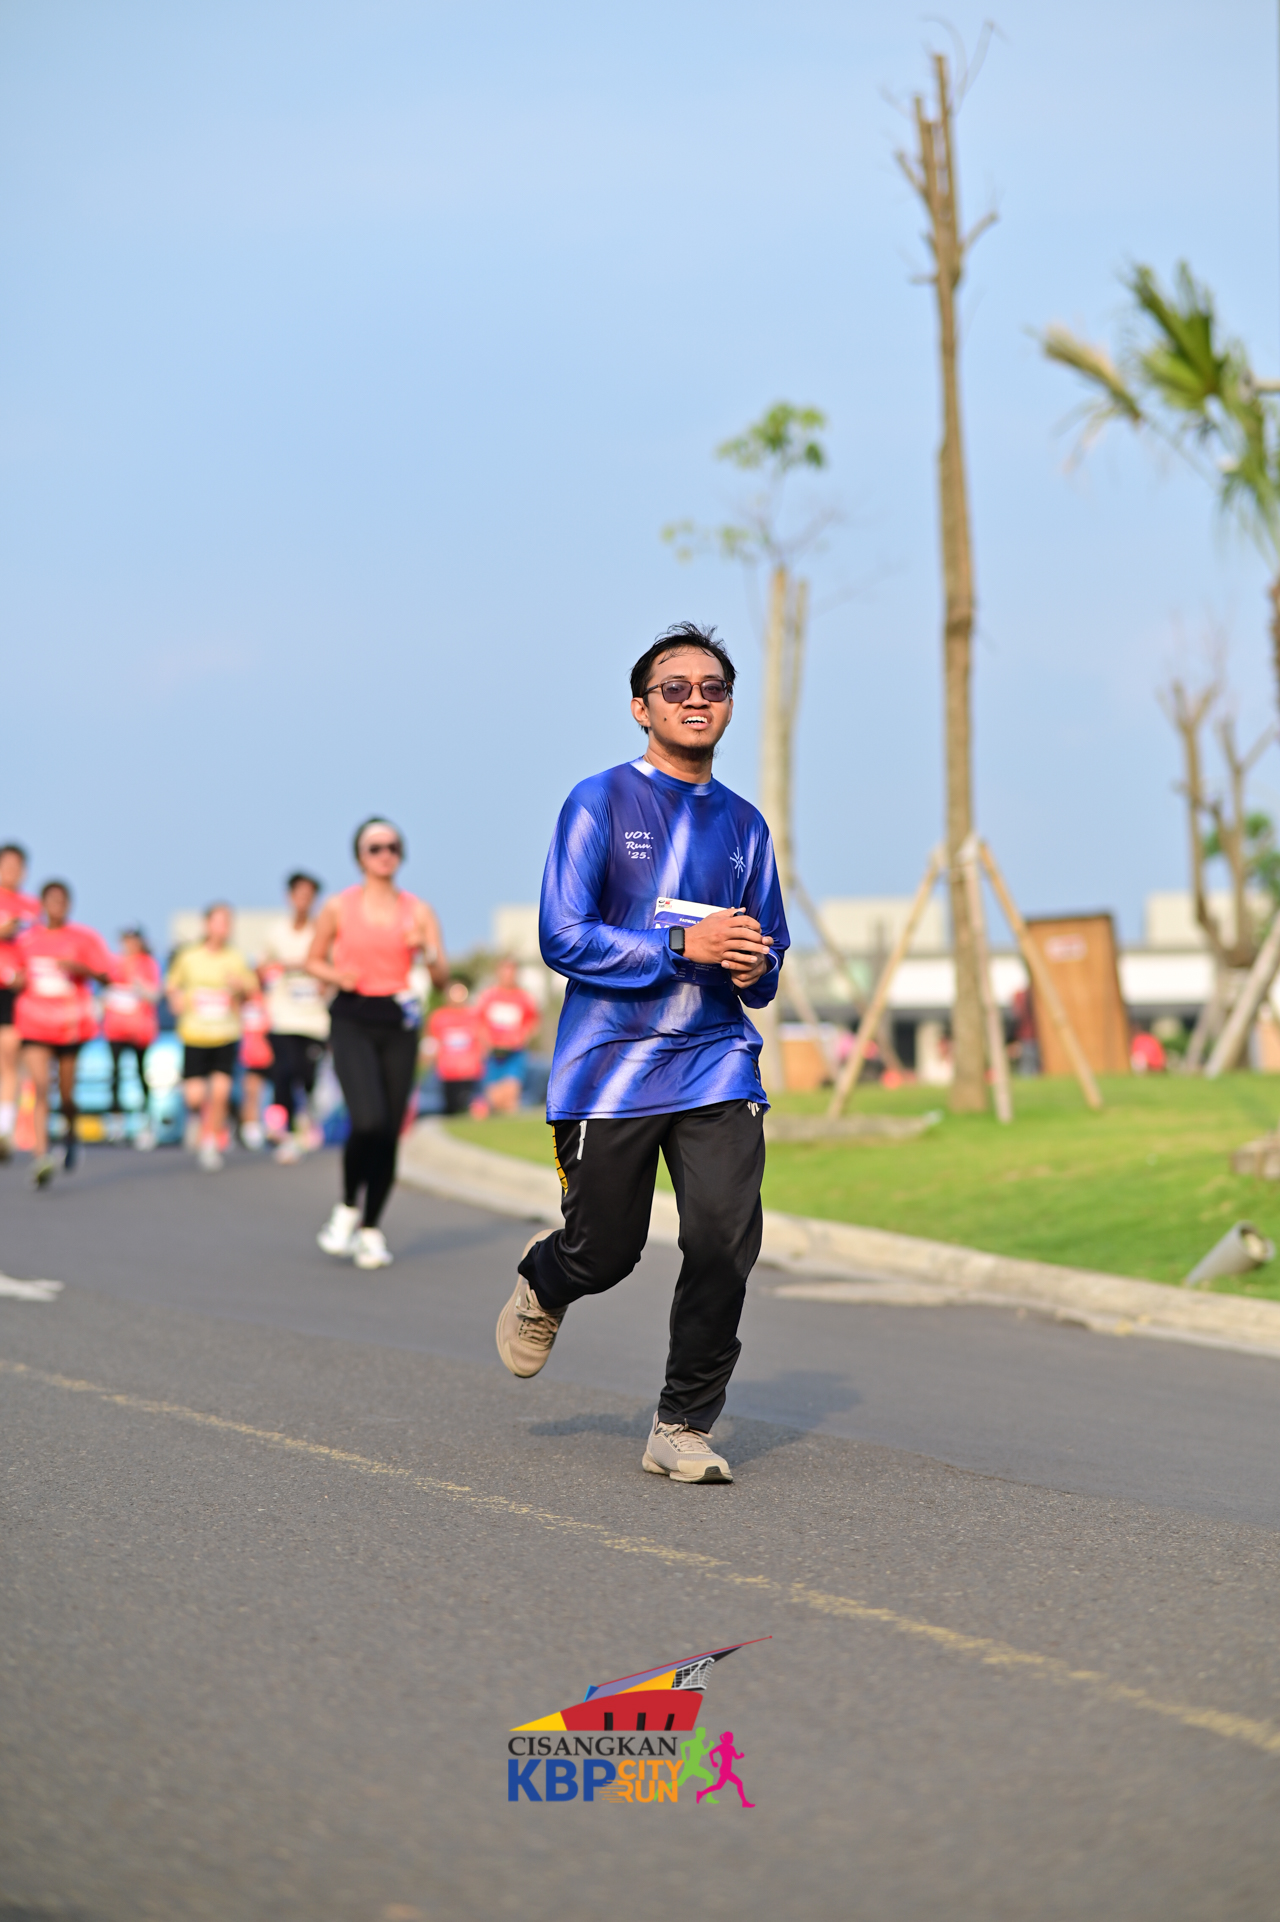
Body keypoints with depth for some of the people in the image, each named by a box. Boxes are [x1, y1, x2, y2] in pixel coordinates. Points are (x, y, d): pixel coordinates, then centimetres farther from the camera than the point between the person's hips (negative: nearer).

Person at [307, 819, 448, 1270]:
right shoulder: (339, 907, 2)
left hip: (398, 1023, 3)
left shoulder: (418, 911, 6)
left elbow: (442, 978, 2)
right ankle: (347, 1209, 4)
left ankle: (371, 1230, 17)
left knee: (389, 1133, 1)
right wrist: (335, 975, -8)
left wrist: (427, 953, -19)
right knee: (368, 1122, -21)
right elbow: (314, 959, 13)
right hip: (353, 1020, -2)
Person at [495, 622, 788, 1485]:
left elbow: (767, 953, 22)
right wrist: (684, 943, -19)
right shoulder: (599, 804, -3)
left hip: (717, 1063, 3)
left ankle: (684, 1428, 2)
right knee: (607, 1251, 4)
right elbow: (563, 937, -11)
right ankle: (543, 1282, 42)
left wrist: (755, 969, -3)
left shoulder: (744, 824, 13)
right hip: (610, 1065, -3)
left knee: (726, 1241, -12)